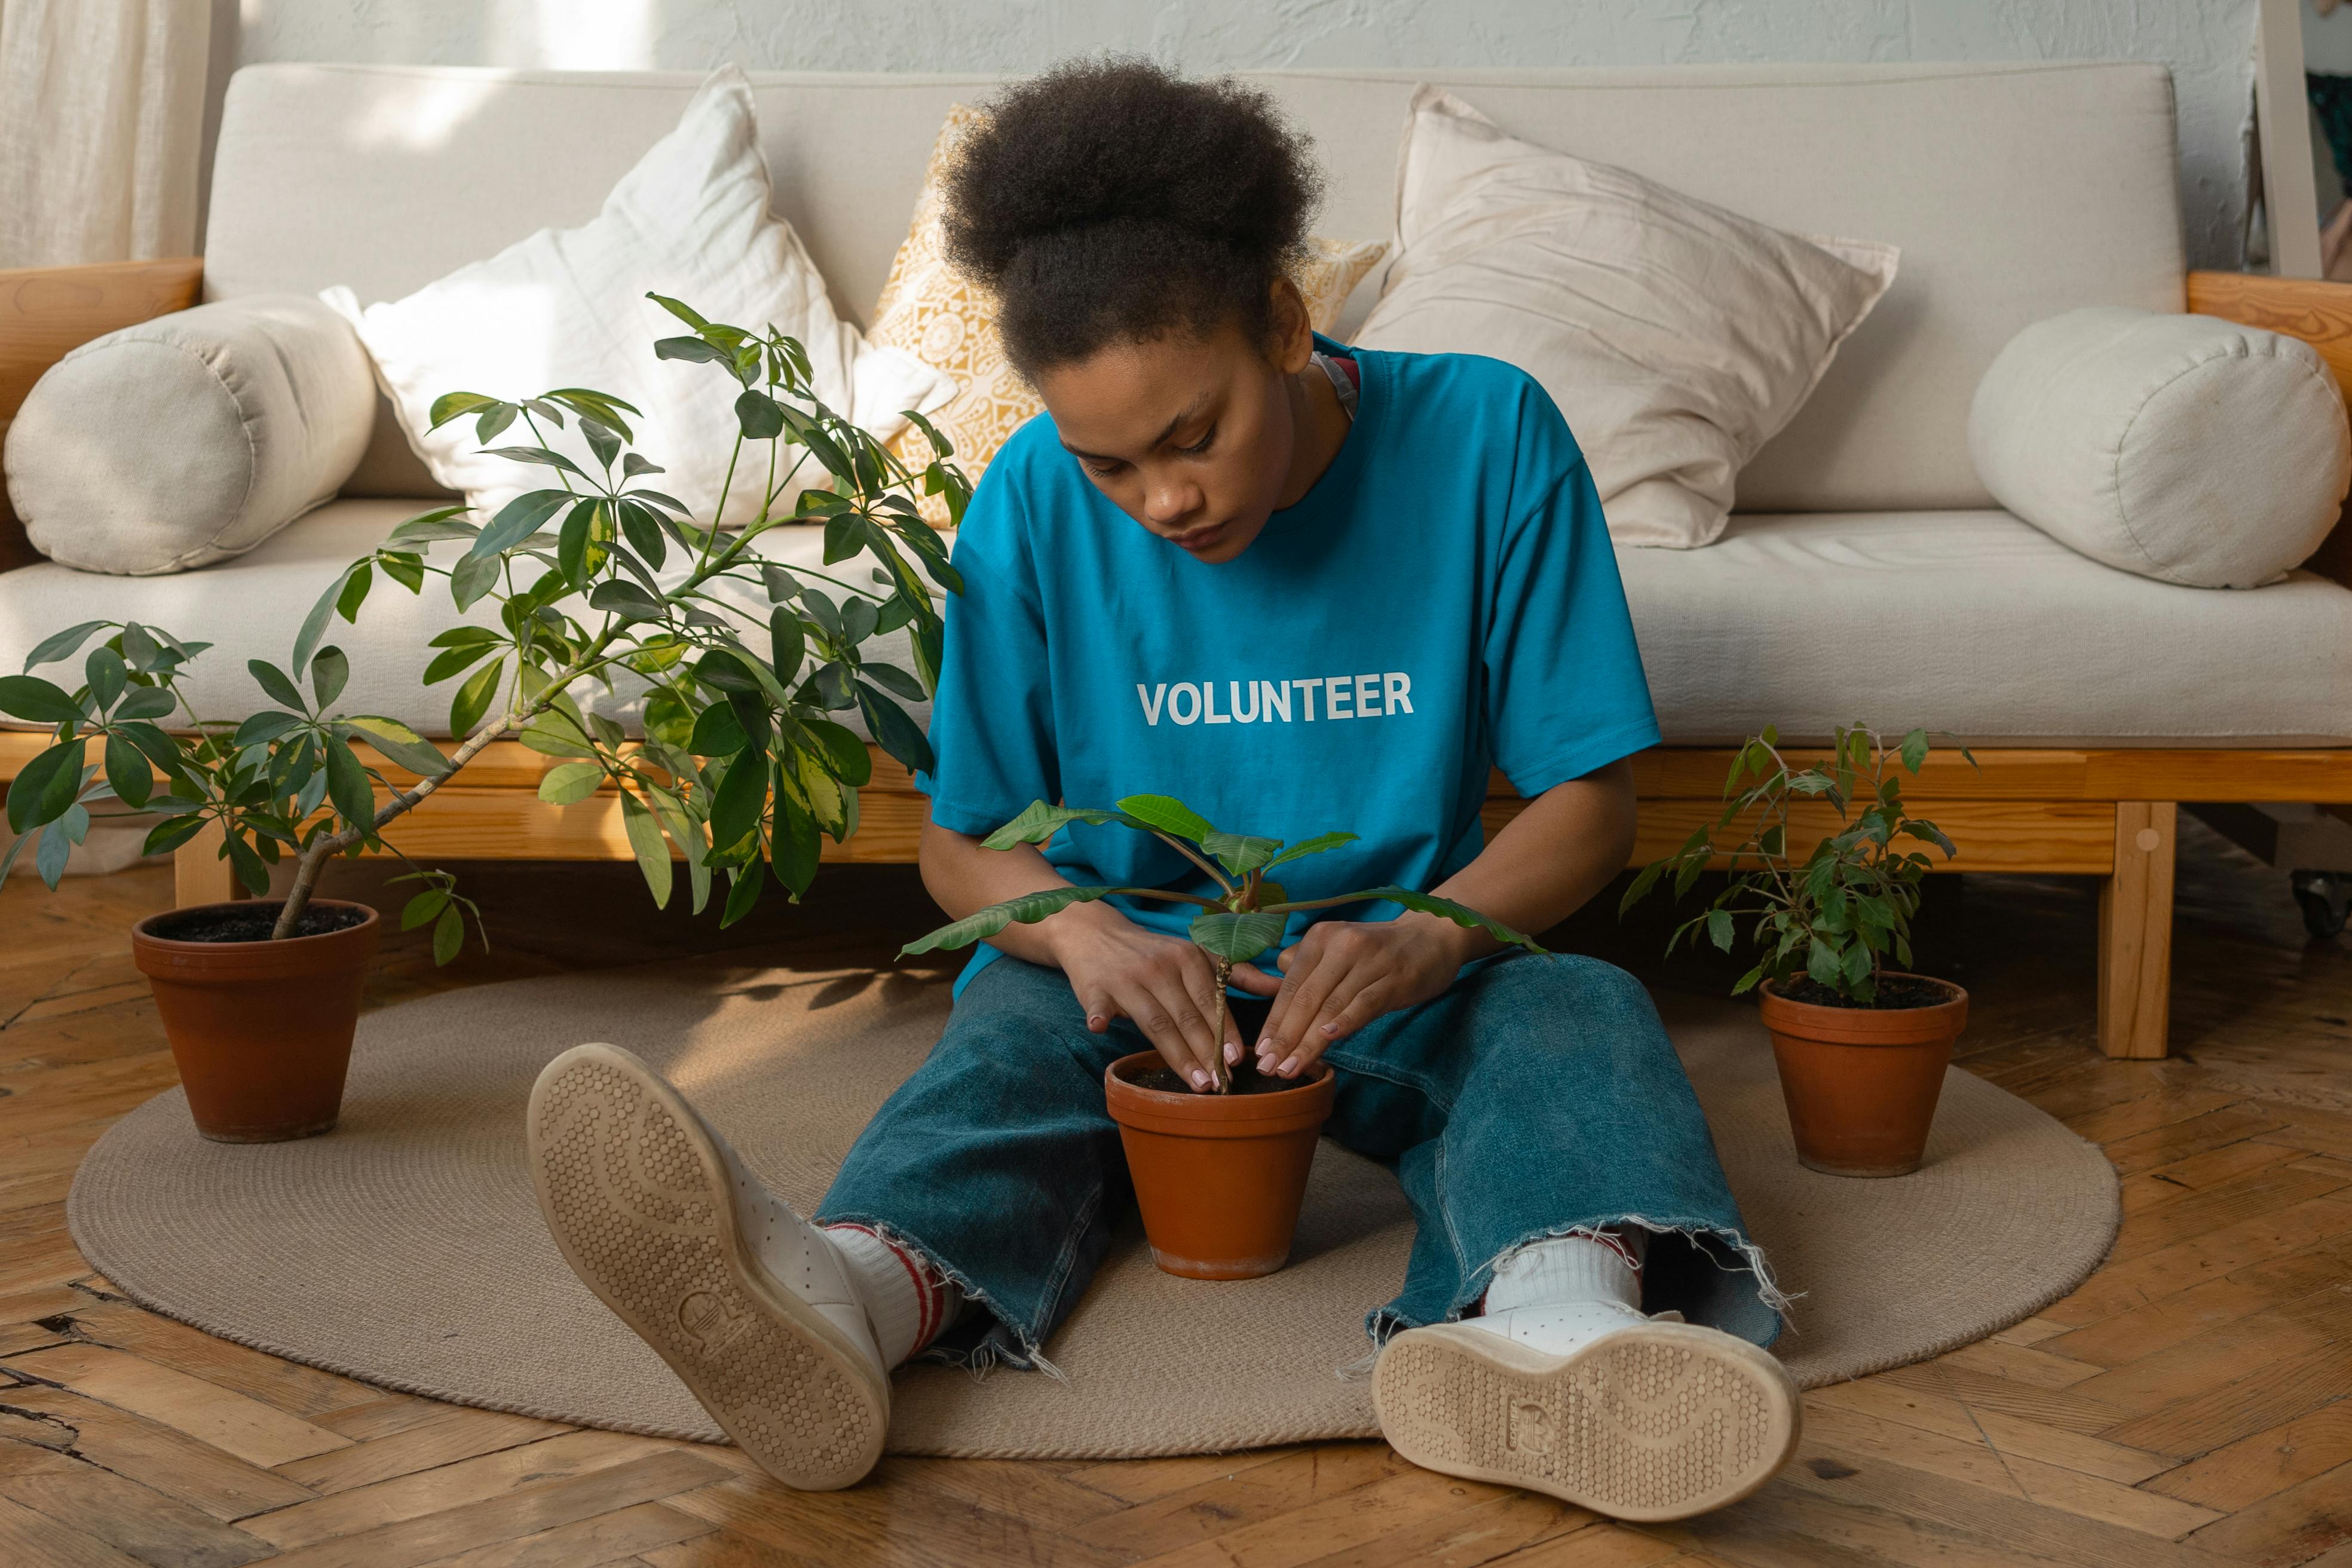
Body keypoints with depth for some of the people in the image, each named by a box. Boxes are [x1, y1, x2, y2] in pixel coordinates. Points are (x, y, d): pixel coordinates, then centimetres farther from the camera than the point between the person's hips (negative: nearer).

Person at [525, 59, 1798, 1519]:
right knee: (1019, 1023, -31)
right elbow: (962, 844, 1)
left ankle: (1557, 1310, -66)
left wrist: (1429, 940, -27)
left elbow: (1590, 805, -6)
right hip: (1136, 975, 1)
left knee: (1576, 1010, -31)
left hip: (1404, 989, 0)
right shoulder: (1036, 503, -6)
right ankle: (855, 1288, -65)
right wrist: (1083, 929, -24)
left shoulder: (1485, 438, -9)